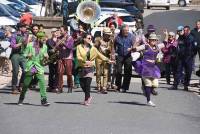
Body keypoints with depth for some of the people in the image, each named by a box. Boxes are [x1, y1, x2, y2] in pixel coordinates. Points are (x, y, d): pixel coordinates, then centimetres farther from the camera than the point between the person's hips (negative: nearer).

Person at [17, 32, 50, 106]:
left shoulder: (44, 47, 3)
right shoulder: (30, 45, -5)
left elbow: (44, 59, 11)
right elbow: (25, 54, 1)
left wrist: (45, 57, -12)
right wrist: (28, 56, -21)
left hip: (39, 68, 1)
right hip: (30, 67, -1)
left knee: (42, 82, -15)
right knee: (26, 84, 6)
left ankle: (43, 100, -12)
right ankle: (21, 99, 24)